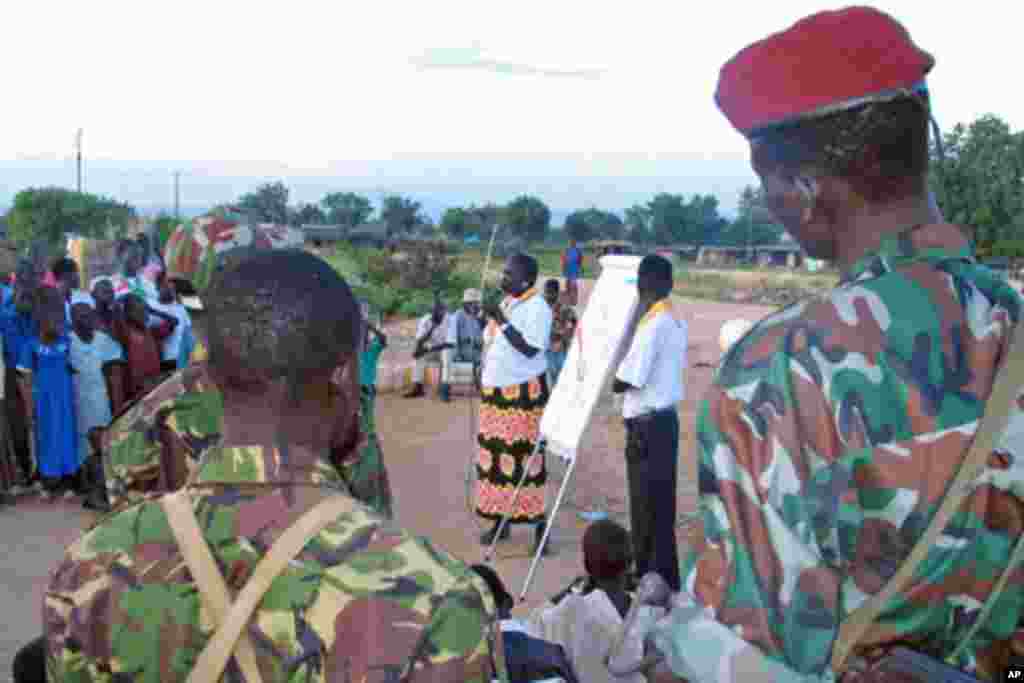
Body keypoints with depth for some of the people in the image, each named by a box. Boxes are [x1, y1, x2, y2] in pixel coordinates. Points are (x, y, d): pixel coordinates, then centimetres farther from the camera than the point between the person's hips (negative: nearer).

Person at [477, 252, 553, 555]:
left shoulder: (538, 308, -12)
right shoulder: (505, 303, 12)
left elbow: (531, 349, -23)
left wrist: (502, 322, -22)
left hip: (524, 392, -8)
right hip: (496, 391, 8)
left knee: (526, 456, -7)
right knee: (495, 454, 9)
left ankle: (539, 524, -1)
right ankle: (499, 519, 19)